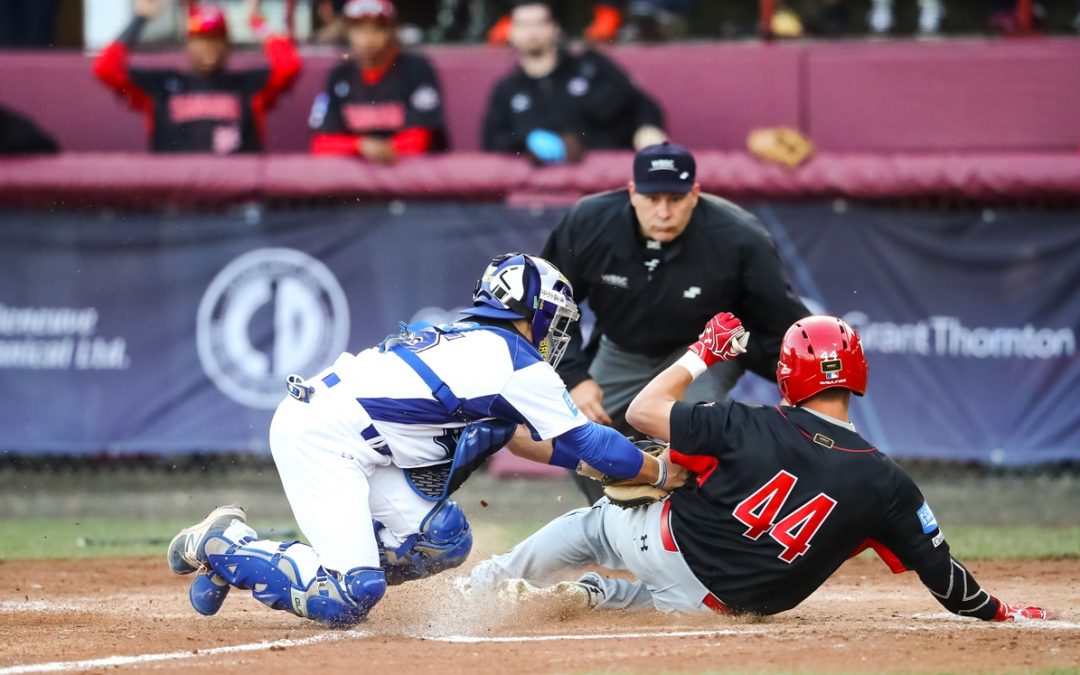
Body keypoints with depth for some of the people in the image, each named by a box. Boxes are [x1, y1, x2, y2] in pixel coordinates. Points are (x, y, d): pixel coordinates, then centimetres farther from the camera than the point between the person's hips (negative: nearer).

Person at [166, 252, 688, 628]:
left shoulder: (466, 340, 22)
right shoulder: (518, 363, -5)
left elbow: (517, 435, 32)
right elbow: (586, 443, 0)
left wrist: (614, 459, 30)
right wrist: (662, 473, 14)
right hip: (321, 438, -10)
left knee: (443, 540, 6)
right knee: (348, 599, -16)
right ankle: (219, 545, -1)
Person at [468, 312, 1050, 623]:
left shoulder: (749, 428, -18)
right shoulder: (883, 484, -15)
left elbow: (643, 411, -9)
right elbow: (944, 577, -10)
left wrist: (702, 354, 3)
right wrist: (998, 612, 7)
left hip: (667, 541, -2)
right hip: (721, 600, 2)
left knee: (591, 524, 27)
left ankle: (486, 584, 34)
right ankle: (586, 597, 12)